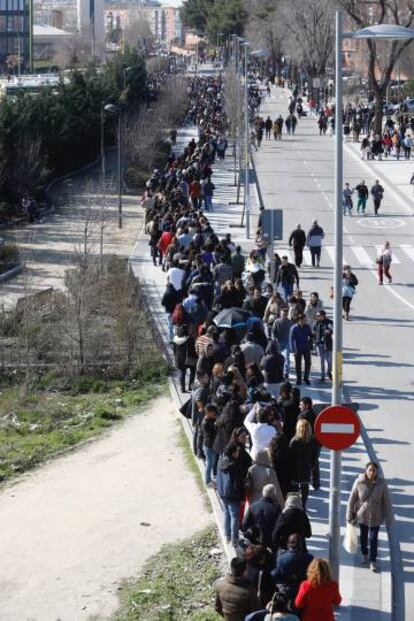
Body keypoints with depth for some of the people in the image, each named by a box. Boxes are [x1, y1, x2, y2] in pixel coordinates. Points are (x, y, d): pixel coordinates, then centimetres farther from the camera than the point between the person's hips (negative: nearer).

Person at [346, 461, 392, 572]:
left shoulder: (381, 483, -17)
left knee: (373, 539, 2)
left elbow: (386, 501, -9)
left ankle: (373, 561, 17)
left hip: (375, 516, -1)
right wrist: (349, 516, -2)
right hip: (362, 515, 1)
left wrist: (388, 518, -6)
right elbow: (352, 500, -8)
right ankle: (364, 554, 45)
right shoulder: (359, 482, -18)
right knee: (363, 536, 20)